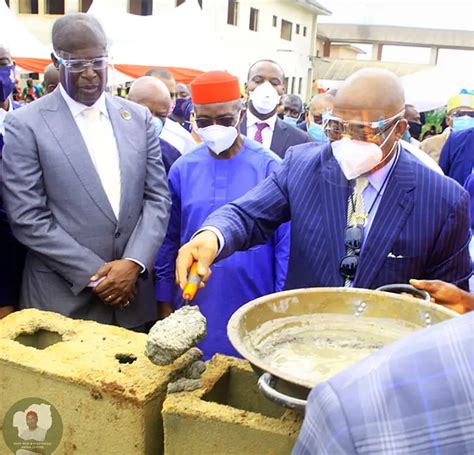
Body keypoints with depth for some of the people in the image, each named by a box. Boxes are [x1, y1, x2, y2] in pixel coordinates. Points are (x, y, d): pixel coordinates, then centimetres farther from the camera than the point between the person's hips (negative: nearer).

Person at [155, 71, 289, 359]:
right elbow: (169, 241, 7)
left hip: (254, 311, -2)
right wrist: (165, 302, 7)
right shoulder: (182, 169, 0)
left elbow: (285, 245, -4)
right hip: (195, 311, 2)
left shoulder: (270, 167, -8)